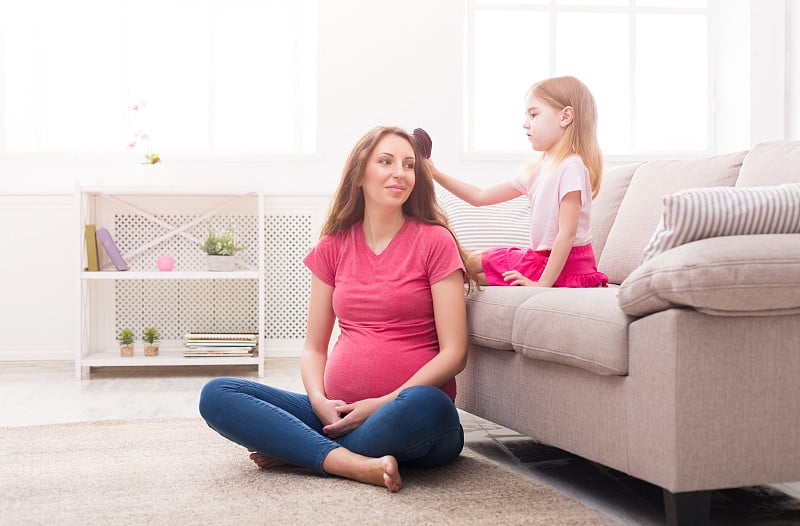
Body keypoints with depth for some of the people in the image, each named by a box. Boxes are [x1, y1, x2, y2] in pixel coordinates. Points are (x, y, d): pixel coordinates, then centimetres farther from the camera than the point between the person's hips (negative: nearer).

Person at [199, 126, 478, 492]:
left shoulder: (434, 241, 1)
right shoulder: (333, 247, 12)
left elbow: (454, 352, -5)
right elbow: (313, 347, 13)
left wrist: (383, 404, -14)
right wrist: (319, 401, -8)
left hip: (409, 416, -3)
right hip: (336, 414, 4)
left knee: (426, 405, -39)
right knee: (216, 395, -13)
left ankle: (294, 450, -16)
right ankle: (356, 464, -25)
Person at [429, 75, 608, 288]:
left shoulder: (571, 166, -18)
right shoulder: (536, 169, 10)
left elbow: (567, 233, -23)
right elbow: (480, 196, 14)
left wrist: (542, 284, -24)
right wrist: (437, 175, 6)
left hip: (565, 267, -9)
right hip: (541, 257, 9)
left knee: (470, 264, -4)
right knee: (469, 260, 16)